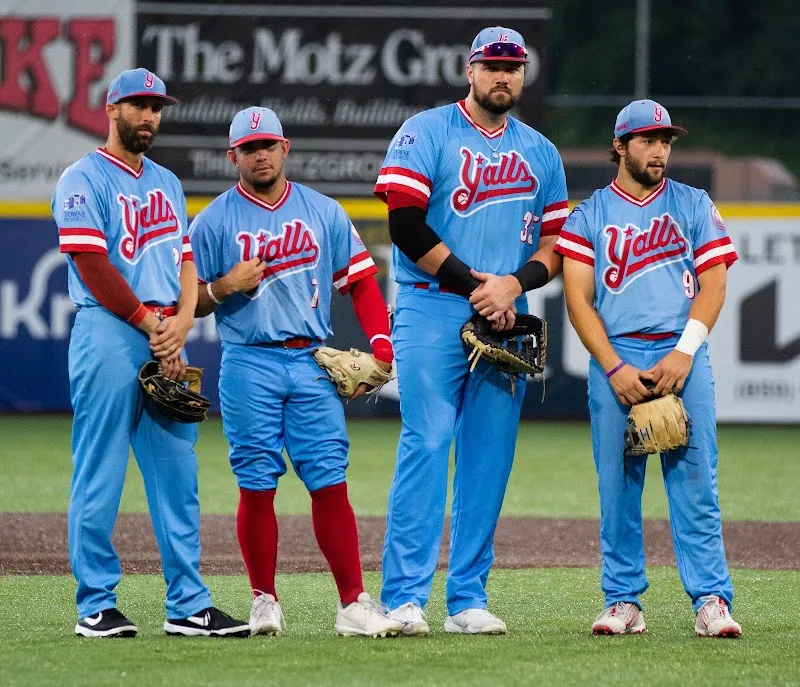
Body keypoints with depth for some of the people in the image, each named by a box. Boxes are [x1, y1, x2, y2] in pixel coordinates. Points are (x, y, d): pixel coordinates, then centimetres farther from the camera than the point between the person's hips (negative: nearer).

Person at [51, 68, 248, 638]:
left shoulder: (167, 183, 20)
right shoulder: (84, 180, -2)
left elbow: (186, 263, 16)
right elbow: (93, 268, -11)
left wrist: (182, 320, -3)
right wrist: (152, 325, -12)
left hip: (168, 342, 7)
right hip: (109, 335, -7)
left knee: (178, 476, 5)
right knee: (100, 476, -5)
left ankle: (189, 605, 7)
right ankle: (96, 606, -1)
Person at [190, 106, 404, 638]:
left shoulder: (324, 212, 12)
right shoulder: (214, 221, 5)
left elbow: (361, 281, 11)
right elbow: (188, 302, 6)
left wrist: (382, 347, 0)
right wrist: (225, 287, -14)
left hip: (313, 363, 1)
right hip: (249, 365, -1)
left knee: (330, 482, -4)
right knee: (256, 485, -2)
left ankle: (354, 604, -6)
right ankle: (265, 602, 8)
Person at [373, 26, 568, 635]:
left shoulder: (541, 153, 16)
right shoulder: (427, 133, 0)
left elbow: (557, 243, 14)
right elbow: (407, 223, -10)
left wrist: (515, 283, -6)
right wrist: (473, 285, -11)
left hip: (505, 319, 5)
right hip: (432, 311, -5)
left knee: (489, 459, 3)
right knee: (426, 445, -12)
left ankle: (469, 600, 7)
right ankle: (404, 597, -12)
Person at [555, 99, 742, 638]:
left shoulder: (695, 207, 12)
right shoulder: (590, 215, 10)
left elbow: (713, 285, 5)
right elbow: (579, 300, 2)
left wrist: (684, 354, -9)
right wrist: (615, 369, -10)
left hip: (684, 357, 0)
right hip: (615, 358, 0)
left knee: (696, 481, -7)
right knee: (618, 486, -1)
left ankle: (711, 599, -9)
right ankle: (624, 601, 4)